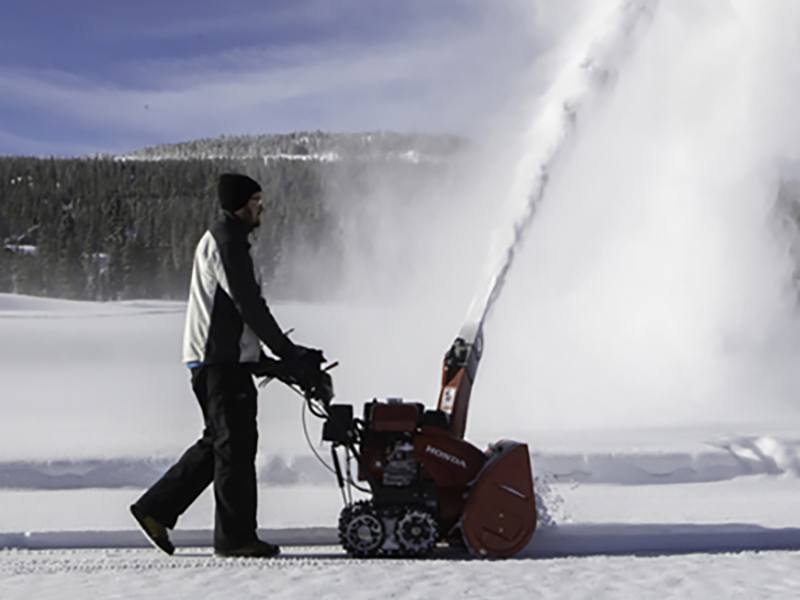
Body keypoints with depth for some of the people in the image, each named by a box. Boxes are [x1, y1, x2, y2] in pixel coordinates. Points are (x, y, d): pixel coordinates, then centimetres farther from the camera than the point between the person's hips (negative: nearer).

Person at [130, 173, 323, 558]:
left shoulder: (220, 238, 21)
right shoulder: (227, 242, -12)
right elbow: (249, 306, -16)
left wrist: (263, 357, 19)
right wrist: (289, 355, -12)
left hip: (216, 357, 10)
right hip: (222, 359, -10)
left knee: (218, 442, 14)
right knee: (236, 444, -5)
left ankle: (155, 509, 17)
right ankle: (235, 536, 1)